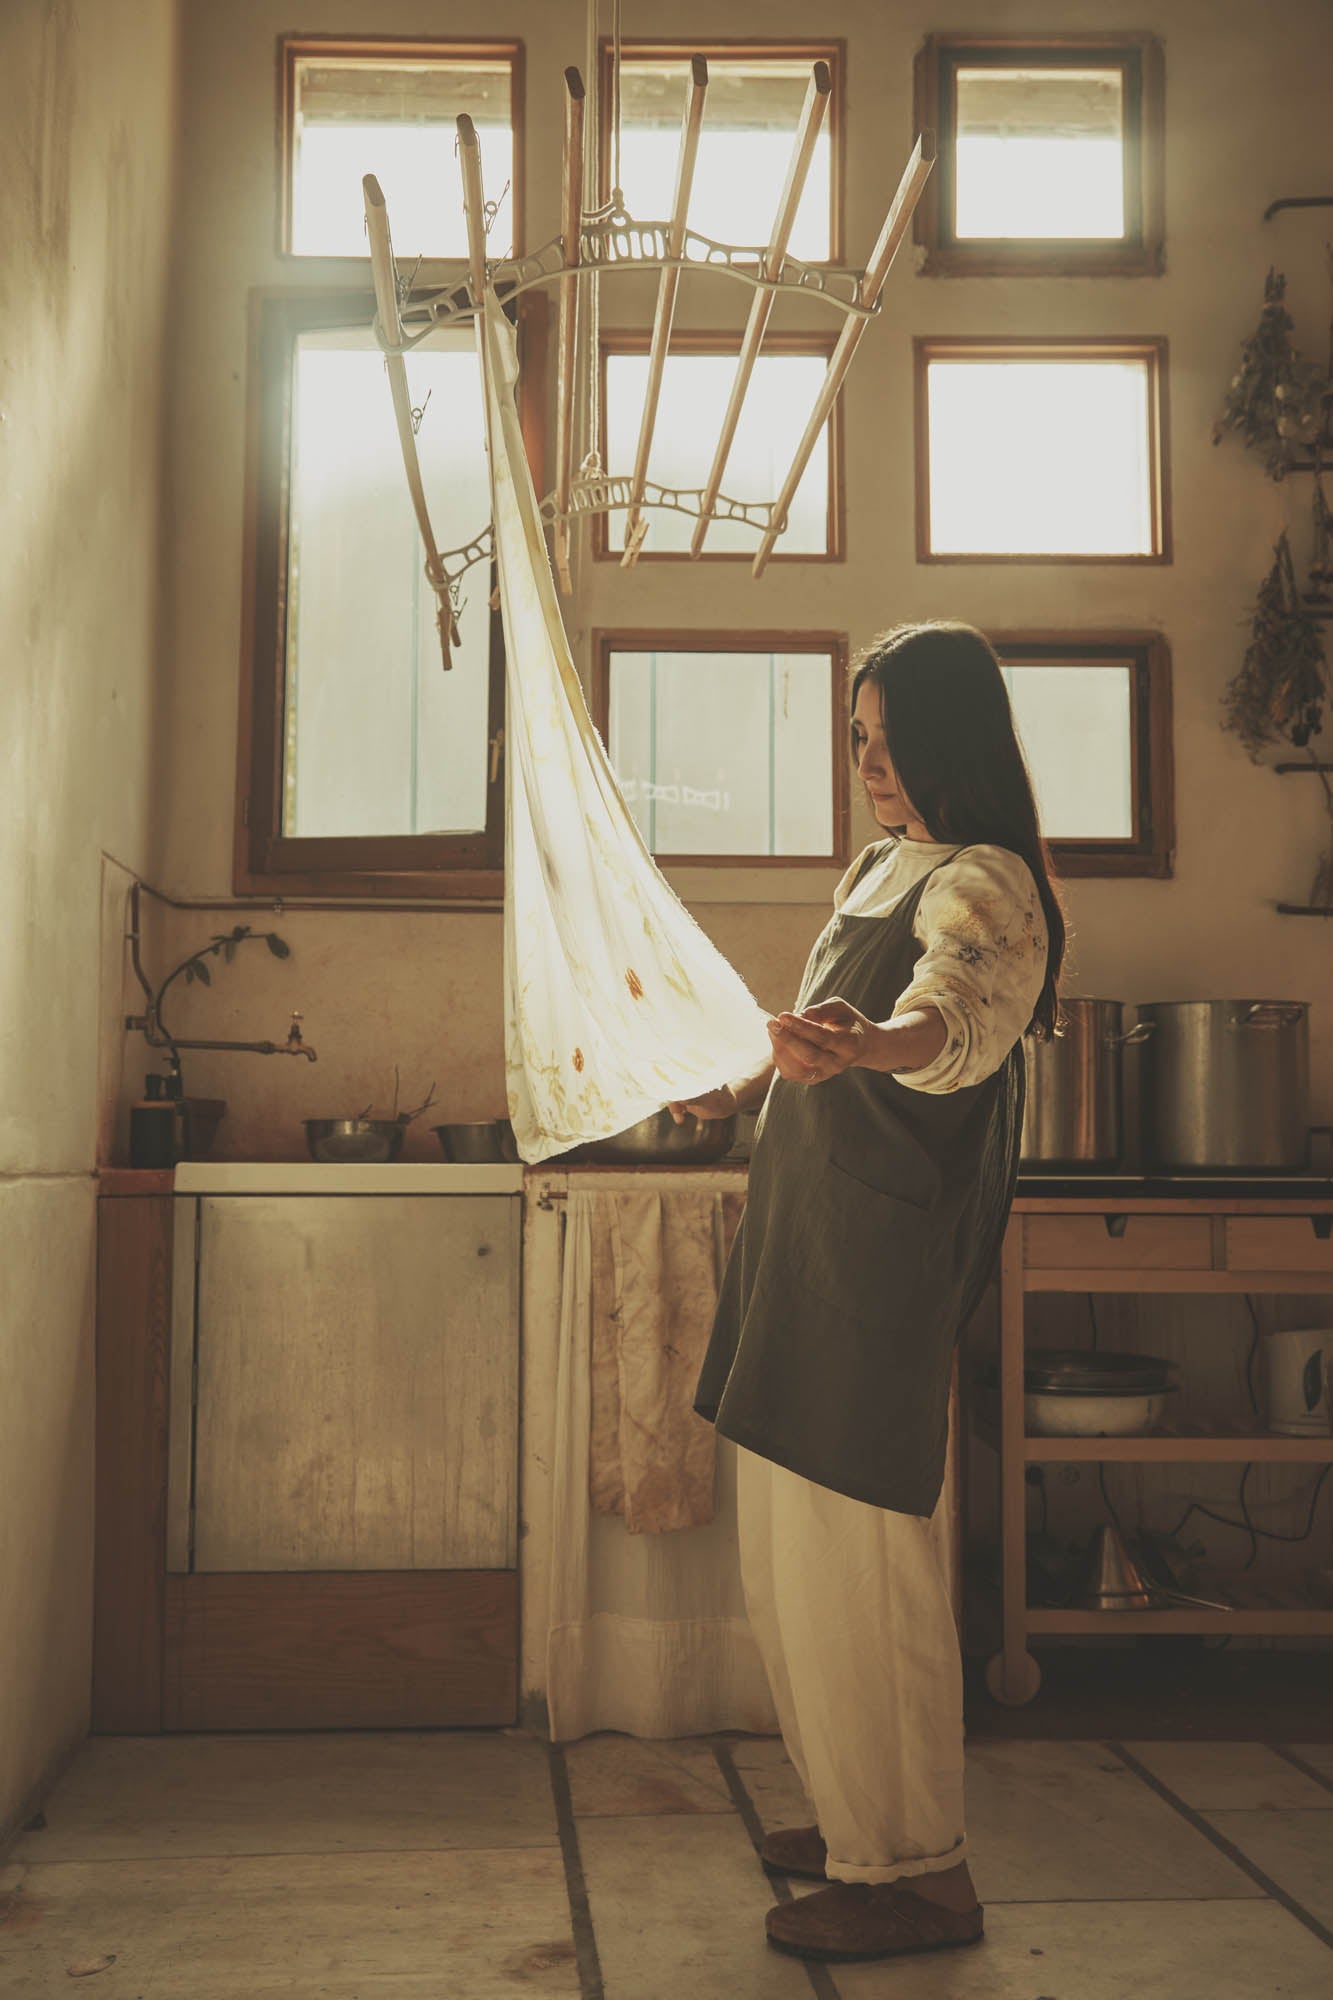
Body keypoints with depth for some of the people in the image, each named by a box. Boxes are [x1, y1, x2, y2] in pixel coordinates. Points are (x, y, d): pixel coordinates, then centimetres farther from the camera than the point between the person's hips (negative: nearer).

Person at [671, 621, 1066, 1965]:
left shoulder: (986, 884, -12)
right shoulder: (880, 866, 16)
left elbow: (961, 1021, -35)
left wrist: (865, 1042, -55)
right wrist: (749, 1086, 47)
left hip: (879, 1265, -9)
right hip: (799, 1243, 9)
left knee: (852, 1555, -4)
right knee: (785, 1559, 16)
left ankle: (914, 1872, 13)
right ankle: (855, 1819, 32)